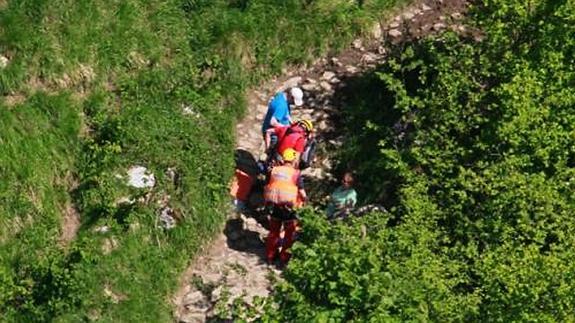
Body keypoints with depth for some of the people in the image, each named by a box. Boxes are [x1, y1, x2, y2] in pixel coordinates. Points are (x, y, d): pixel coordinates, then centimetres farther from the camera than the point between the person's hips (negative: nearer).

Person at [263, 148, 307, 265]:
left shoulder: (274, 170, -1)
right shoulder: (296, 174, -10)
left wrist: (267, 201, 18)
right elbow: (302, 193, -11)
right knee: (289, 234, 17)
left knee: (274, 232, 23)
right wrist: (305, 199, 10)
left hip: (275, 206, 3)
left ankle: (270, 256, 35)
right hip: (289, 208, -3)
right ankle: (284, 258, 26)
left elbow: (266, 188, 4)